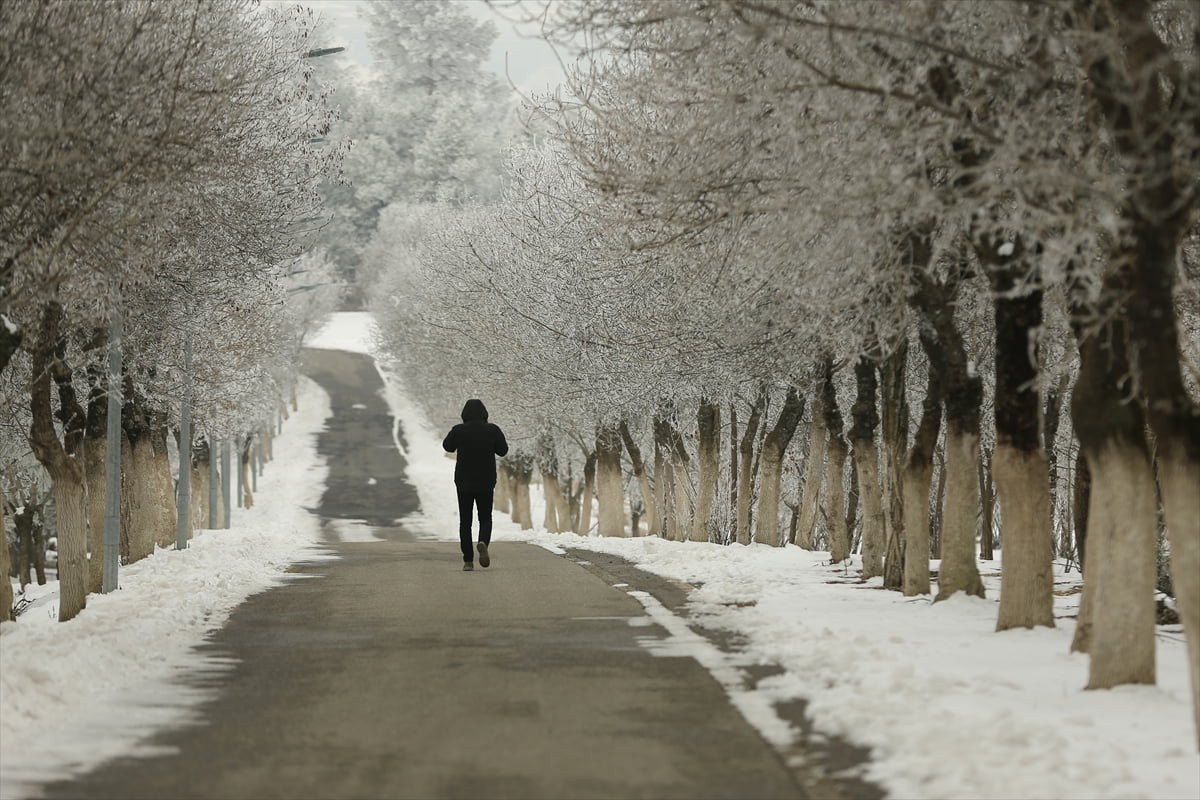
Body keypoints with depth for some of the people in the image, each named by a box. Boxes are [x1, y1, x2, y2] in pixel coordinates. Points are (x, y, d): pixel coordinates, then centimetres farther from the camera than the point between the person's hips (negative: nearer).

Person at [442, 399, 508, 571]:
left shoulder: (458, 431, -10)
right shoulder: (492, 430, -8)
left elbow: (448, 446, 9)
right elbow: (503, 450, 5)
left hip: (464, 483, 0)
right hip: (486, 483, 0)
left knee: (465, 521, 10)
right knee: (485, 518, 14)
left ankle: (468, 560, 1)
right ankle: (483, 542, -17)